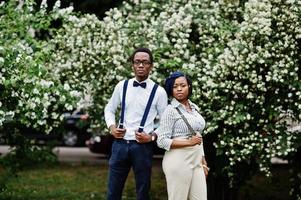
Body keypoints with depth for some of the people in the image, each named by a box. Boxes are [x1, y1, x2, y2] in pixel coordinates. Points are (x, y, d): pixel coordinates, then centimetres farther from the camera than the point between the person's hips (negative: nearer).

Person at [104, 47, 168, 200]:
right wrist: (111, 127, 1)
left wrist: (152, 136, -10)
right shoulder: (122, 86, 5)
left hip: (143, 146, -2)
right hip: (120, 143, 2)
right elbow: (109, 109, 17)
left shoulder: (159, 92, -2)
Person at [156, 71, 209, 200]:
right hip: (179, 162, -7)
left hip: (196, 161, 7)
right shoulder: (171, 110, -8)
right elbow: (162, 141, -13)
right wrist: (188, 142, -18)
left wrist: (203, 161, 17)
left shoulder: (194, 107, 12)